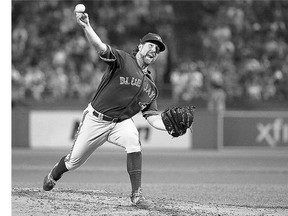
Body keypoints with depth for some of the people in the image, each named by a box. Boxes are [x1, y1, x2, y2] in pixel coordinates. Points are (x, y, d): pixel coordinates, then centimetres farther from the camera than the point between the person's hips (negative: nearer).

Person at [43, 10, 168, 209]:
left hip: (121, 122, 3)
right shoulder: (122, 60, -12)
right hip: (96, 118, -3)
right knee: (74, 161, 8)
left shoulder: (151, 85, 4)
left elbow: (152, 116, 1)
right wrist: (86, 26, -49)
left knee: (133, 141, -31)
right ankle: (54, 175, 46)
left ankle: (137, 194, -28)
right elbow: (100, 46, -29)